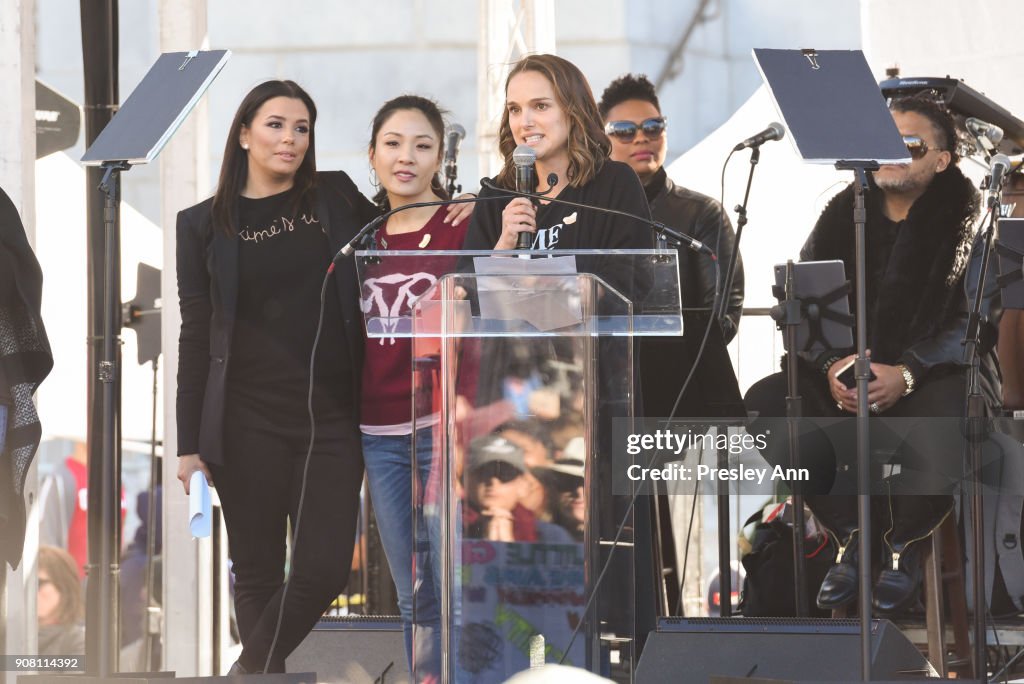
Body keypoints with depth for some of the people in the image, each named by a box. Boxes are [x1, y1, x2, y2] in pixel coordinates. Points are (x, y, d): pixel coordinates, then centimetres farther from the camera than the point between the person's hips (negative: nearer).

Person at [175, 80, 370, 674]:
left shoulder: (336, 197, 8)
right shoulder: (205, 225, 4)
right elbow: (195, 335, 4)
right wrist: (188, 444, 0)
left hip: (331, 417, 1)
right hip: (249, 420, -1)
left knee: (323, 571, -6)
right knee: (259, 574, 3)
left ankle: (248, 673, 15)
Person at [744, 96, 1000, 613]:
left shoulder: (967, 219, -1)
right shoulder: (844, 212, 11)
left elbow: (976, 319, -10)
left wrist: (907, 374, -24)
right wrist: (831, 366, -16)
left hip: (936, 373, -5)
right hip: (849, 371, 5)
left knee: (934, 453, -40)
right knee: (764, 404, -25)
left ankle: (903, 544, -4)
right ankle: (853, 535, -11)